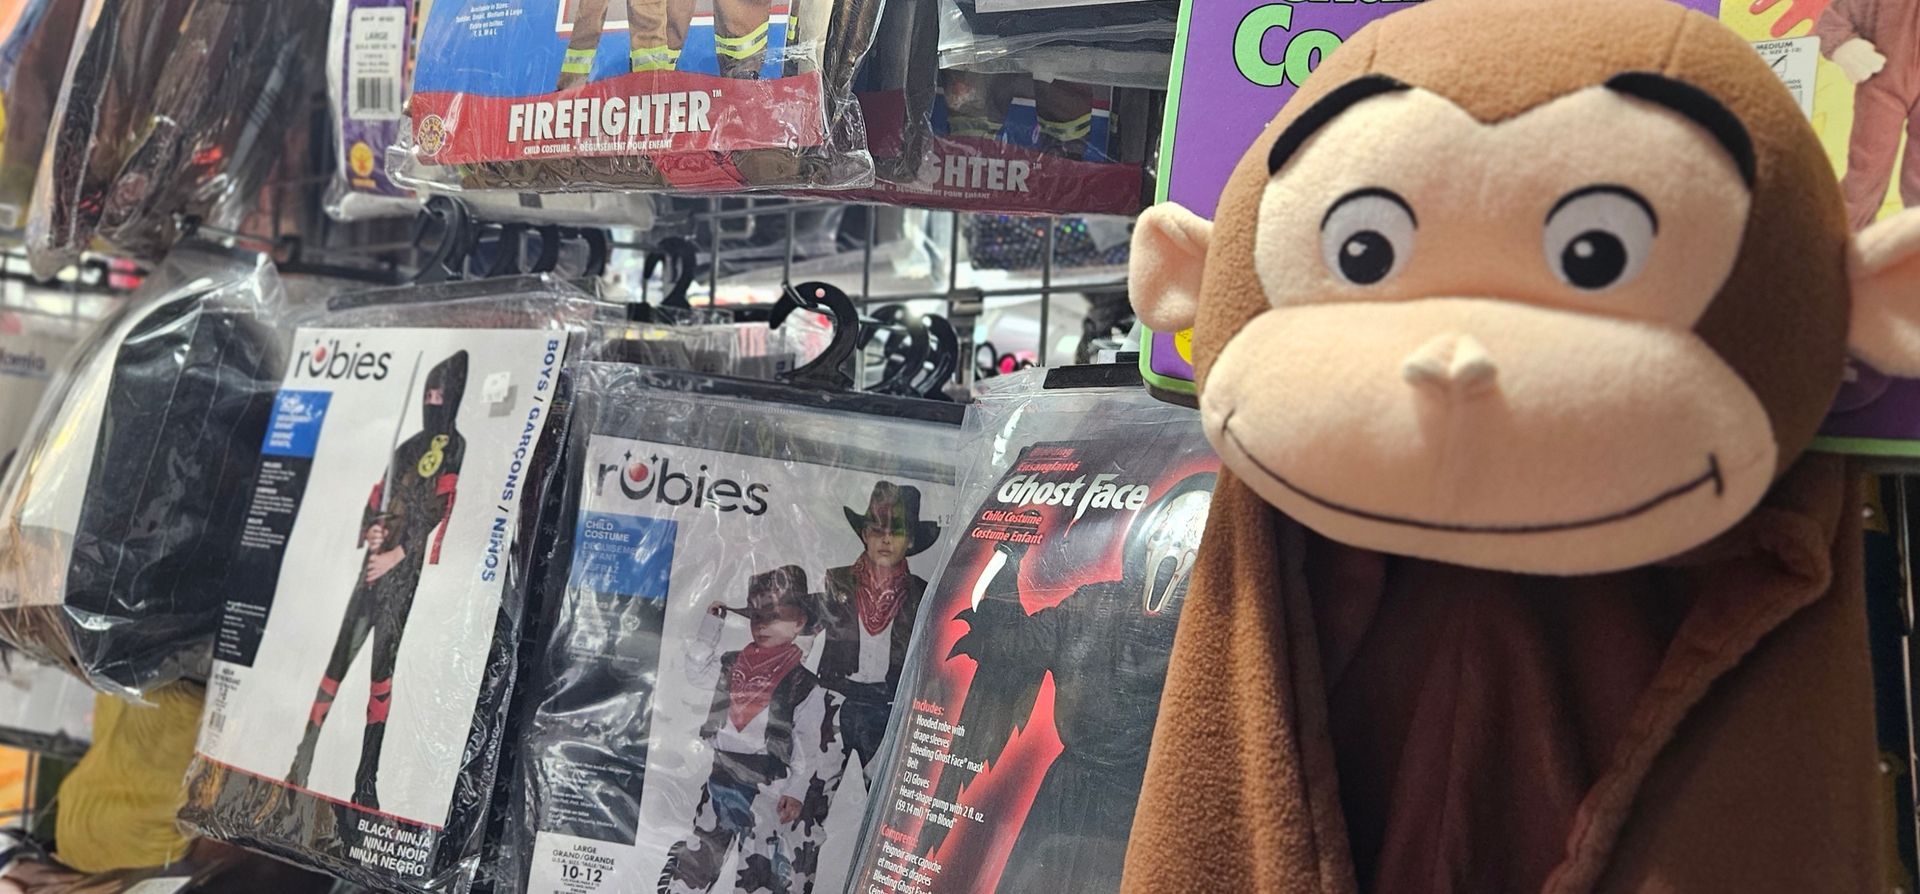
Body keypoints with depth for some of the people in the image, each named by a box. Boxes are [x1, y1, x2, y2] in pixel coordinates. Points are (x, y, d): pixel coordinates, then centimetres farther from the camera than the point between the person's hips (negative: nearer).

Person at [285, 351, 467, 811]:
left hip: (405, 574, -6)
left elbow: (438, 514, -11)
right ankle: (302, 761, 7)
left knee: (382, 671, -7)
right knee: (338, 661, 3)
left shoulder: (455, 450, -2)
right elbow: (374, 503, 21)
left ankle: (367, 779, -3)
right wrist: (368, 532, 0)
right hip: (373, 567, 6)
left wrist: (394, 555, -14)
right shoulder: (405, 449, 20)